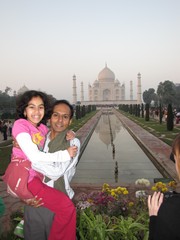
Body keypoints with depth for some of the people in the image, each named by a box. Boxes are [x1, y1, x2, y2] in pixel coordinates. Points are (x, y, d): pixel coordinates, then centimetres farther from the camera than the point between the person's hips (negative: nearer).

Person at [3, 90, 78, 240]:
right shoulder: (20, 125, -15)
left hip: (38, 175, 8)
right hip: (25, 179, -8)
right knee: (66, 207, -11)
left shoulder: (42, 128, 6)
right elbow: (34, 157, -23)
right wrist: (65, 154, -17)